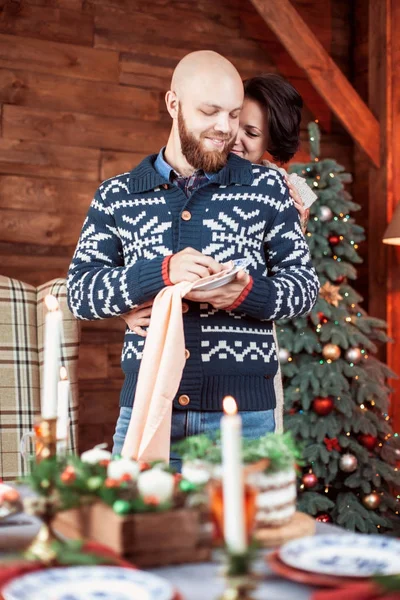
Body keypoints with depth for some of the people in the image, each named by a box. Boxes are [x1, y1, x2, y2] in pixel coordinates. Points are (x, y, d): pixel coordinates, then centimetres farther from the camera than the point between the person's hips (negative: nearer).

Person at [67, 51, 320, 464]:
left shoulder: (266, 187, 6)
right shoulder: (116, 196, 7)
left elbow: (305, 284, 6)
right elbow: (79, 293, 0)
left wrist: (248, 294, -16)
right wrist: (162, 273, -17)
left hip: (244, 413, 0)